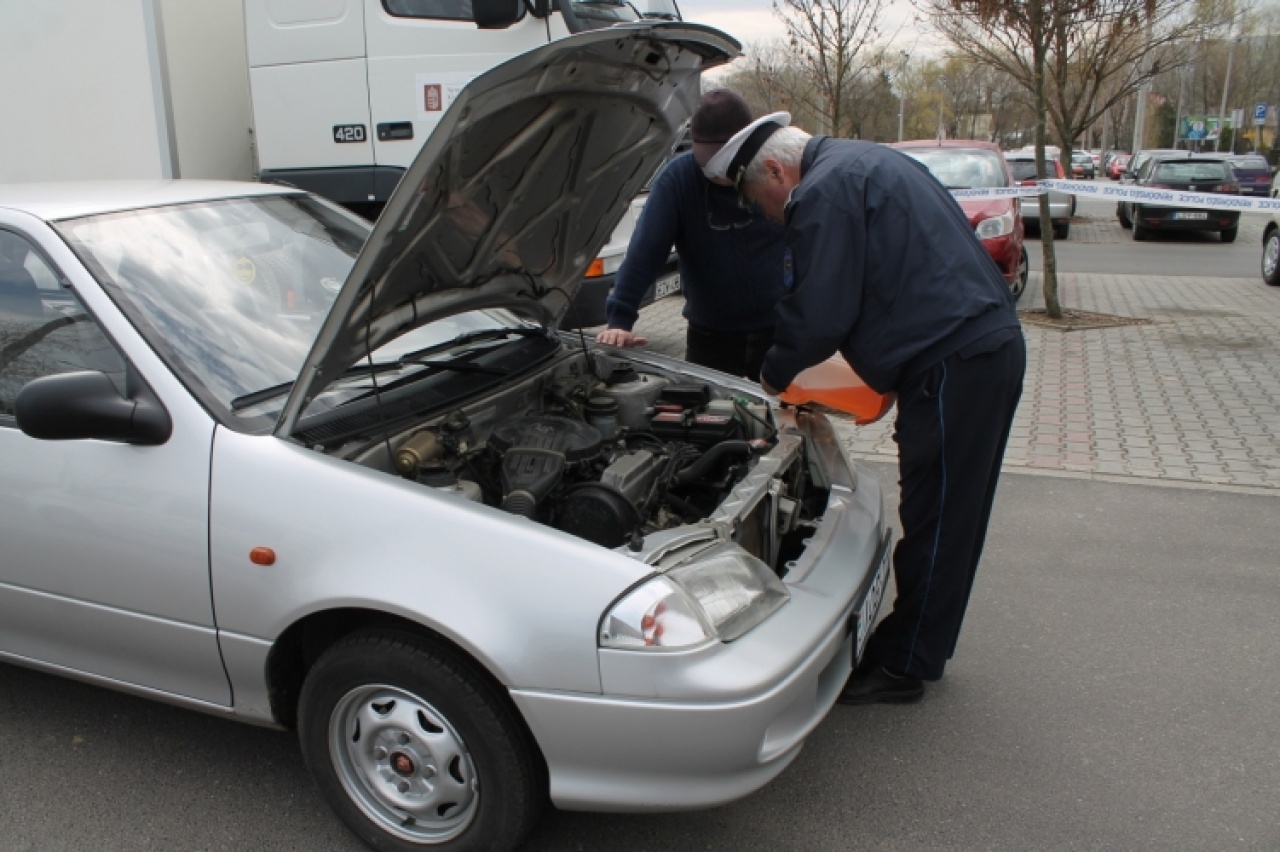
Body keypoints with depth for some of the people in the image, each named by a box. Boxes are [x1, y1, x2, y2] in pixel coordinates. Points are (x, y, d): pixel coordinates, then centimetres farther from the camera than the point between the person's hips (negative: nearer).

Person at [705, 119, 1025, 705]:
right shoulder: (865, 164, 21)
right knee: (949, 515, 17)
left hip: (955, 363, -11)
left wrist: (773, 376, 4)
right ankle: (921, 648, 31)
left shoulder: (824, 192, -11)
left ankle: (903, 667, 12)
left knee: (934, 520, -1)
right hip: (993, 342, 11)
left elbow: (820, 316, -14)